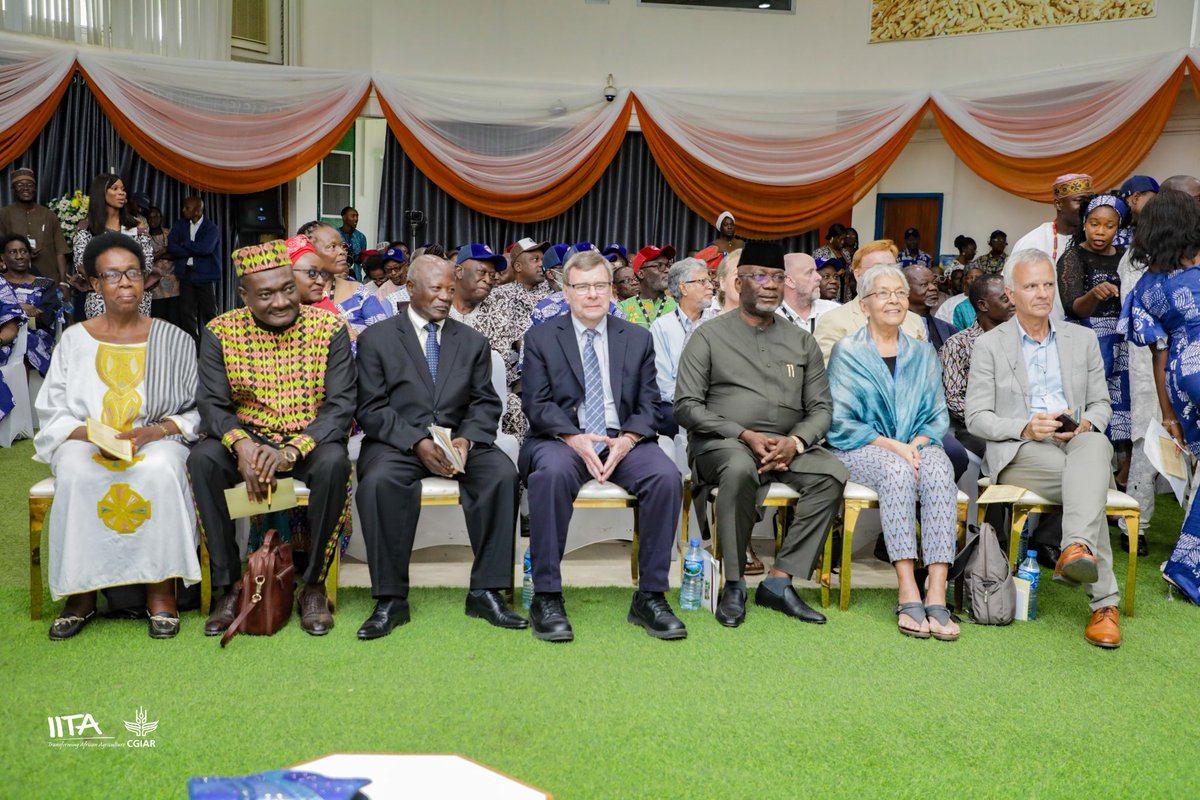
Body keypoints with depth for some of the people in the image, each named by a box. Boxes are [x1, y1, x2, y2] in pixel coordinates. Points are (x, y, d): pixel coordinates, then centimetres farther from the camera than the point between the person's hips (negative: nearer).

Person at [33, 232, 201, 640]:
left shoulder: (173, 340, 5)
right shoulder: (74, 339, 8)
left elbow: (196, 412, 2)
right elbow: (52, 413, 6)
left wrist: (151, 432, -16)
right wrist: (92, 434, -15)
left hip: (156, 440, -1)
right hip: (85, 441, 1)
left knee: (159, 472, -35)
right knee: (76, 476, -33)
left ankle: (161, 589, -24)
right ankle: (82, 592, -19)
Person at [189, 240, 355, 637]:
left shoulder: (329, 328, -7)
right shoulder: (220, 333, -2)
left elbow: (341, 405, -12)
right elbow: (211, 404, -4)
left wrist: (291, 451, -26)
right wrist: (240, 443, -27)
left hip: (310, 440, -2)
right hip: (247, 438, 2)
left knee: (333, 463, -34)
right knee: (201, 459, -28)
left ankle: (313, 585, -15)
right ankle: (229, 585, -15)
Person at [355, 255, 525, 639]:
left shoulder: (473, 342, 16)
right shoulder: (376, 339, 6)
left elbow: (485, 404, 9)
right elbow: (371, 409, -2)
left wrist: (466, 439, -13)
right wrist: (417, 443, -18)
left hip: (458, 440, 2)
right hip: (396, 442, -2)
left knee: (503, 473, -28)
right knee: (379, 480, -35)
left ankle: (485, 591, -20)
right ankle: (390, 599, -23)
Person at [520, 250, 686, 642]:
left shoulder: (638, 338, 14)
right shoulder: (541, 338, 8)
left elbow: (648, 406, 8)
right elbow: (536, 404, -1)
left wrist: (626, 441, -13)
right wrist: (576, 439, -19)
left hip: (624, 440, 2)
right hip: (561, 438, -2)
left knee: (667, 476, -28)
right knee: (552, 473, -36)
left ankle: (650, 596, -15)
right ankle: (546, 597, -25)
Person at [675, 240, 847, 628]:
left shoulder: (801, 341, 16)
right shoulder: (709, 335, 5)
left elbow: (821, 407, 12)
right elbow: (686, 406, -3)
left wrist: (794, 442, -11)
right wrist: (744, 436, -15)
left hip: (787, 446, 4)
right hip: (721, 443, -4)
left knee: (832, 473, -25)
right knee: (741, 468, -38)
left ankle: (779, 580, -19)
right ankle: (733, 585, -22)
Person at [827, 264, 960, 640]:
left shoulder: (923, 354, 18)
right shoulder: (846, 351, 6)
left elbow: (937, 416, 13)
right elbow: (841, 422, -3)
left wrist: (917, 444, -9)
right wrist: (891, 446, -15)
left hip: (915, 447, 3)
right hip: (859, 451, -3)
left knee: (940, 469, -31)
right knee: (896, 471, -36)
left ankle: (937, 595, -37)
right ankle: (908, 594, -37)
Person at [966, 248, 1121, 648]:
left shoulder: (1083, 339, 19)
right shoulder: (989, 345, 8)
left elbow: (1101, 403, 19)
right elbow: (976, 417, 1)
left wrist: (1087, 424, -6)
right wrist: (1026, 428, -17)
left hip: (1076, 443, 3)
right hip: (1018, 452, -2)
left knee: (1096, 446, -36)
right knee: (1086, 481, -33)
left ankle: (1077, 548, -52)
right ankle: (1104, 602, -33)